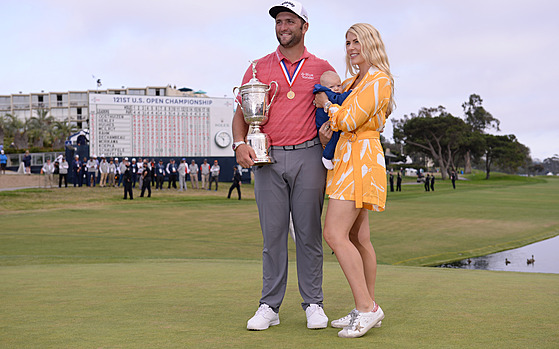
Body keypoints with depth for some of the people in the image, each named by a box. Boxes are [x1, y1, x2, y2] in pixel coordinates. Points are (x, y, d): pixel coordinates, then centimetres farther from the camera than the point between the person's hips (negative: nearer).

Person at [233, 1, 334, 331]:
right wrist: (240, 143, -10)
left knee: (309, 232, 1)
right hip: (268, 158, 1)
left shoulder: (322, 69, 10)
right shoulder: (258, 68, 11)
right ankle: (269, 306, 6)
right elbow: (242, 112, 9)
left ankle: (314, 304, 9)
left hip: (308, 157, -1)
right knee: (273, 233, 1)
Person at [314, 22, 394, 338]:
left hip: (360, 158, -10)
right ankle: (369, 309, 14)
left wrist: (326, 104, 0)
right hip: (347, 158, 10)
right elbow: (328, 90, 38)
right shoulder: (353, 82, 19)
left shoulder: (379, 80, -9)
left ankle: (366, 307, -16)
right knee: (358, 238, 9)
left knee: (335, 233, -17)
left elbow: (349, 120, -16)